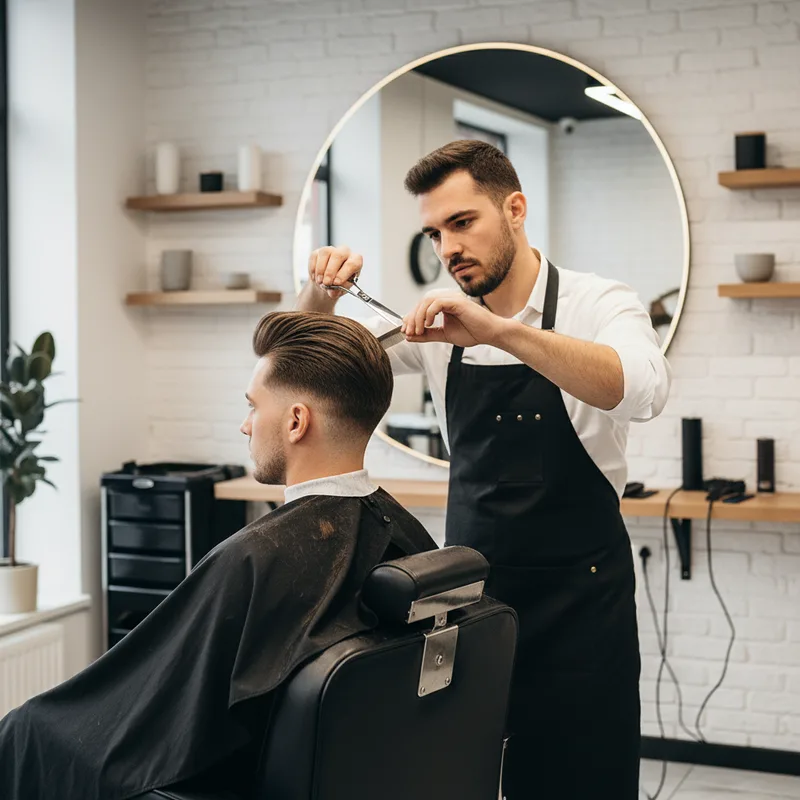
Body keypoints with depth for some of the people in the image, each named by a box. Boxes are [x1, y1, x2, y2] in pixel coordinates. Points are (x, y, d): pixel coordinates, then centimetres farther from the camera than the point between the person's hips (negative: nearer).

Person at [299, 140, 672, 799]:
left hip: (577, 594, -4)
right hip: (469, 583, 4)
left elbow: (643, 390, -29)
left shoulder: (598, 305, -8)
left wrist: (501, 330, -39)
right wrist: (321, 292, -12)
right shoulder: (442, 323, 5)